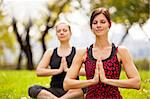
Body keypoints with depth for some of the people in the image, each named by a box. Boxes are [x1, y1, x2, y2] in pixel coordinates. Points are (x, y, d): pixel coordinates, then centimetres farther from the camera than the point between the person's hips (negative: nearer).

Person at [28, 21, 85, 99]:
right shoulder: (50, 52, 13)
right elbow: (38, 71, 1)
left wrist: (68, 70, -12)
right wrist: (58, 70, -8)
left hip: (72, 91, -2)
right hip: (55, 91, 2)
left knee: (83, 89, -37)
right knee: (32, 90, -25)